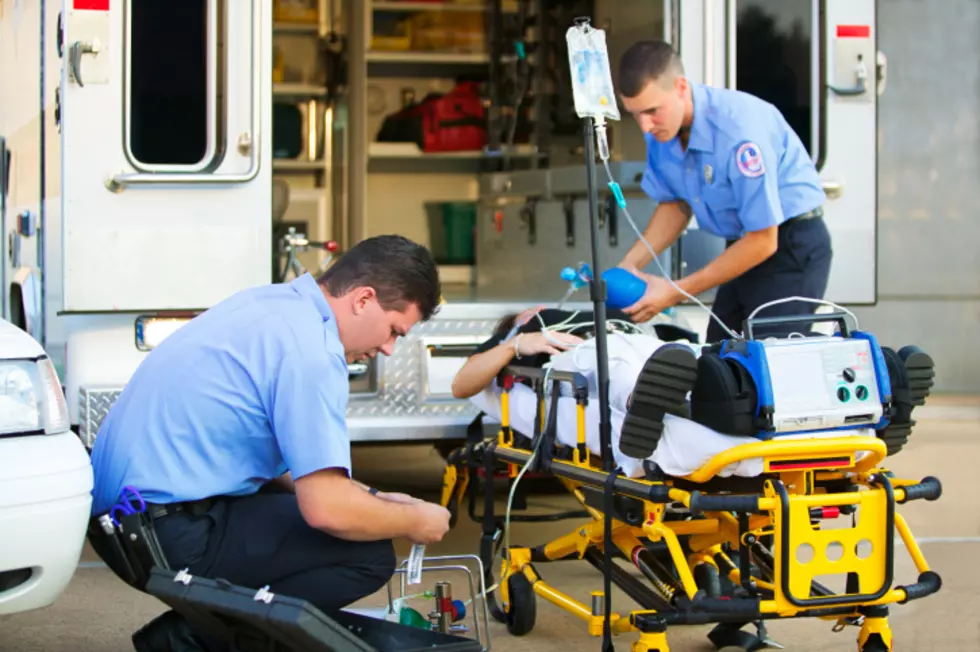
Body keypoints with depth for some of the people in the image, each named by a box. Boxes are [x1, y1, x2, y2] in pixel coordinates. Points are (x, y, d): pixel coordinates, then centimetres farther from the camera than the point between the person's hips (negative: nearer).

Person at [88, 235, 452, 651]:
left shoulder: (269, 303, 12)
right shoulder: (309, 350, -17)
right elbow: (327, 509, -21)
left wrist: (371, 498, 17)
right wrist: (414, 522, -3)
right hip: (174, 534, -10)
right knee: (368, 555, -9)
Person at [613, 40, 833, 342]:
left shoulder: (738, 127, -29)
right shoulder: (660, 128, -7)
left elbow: (763, 241, -25)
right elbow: (674, 204, 11)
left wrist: (677, 292, -22)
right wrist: (629, 265, -6)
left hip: (790, 246, -7)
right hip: (744, 244, 8)